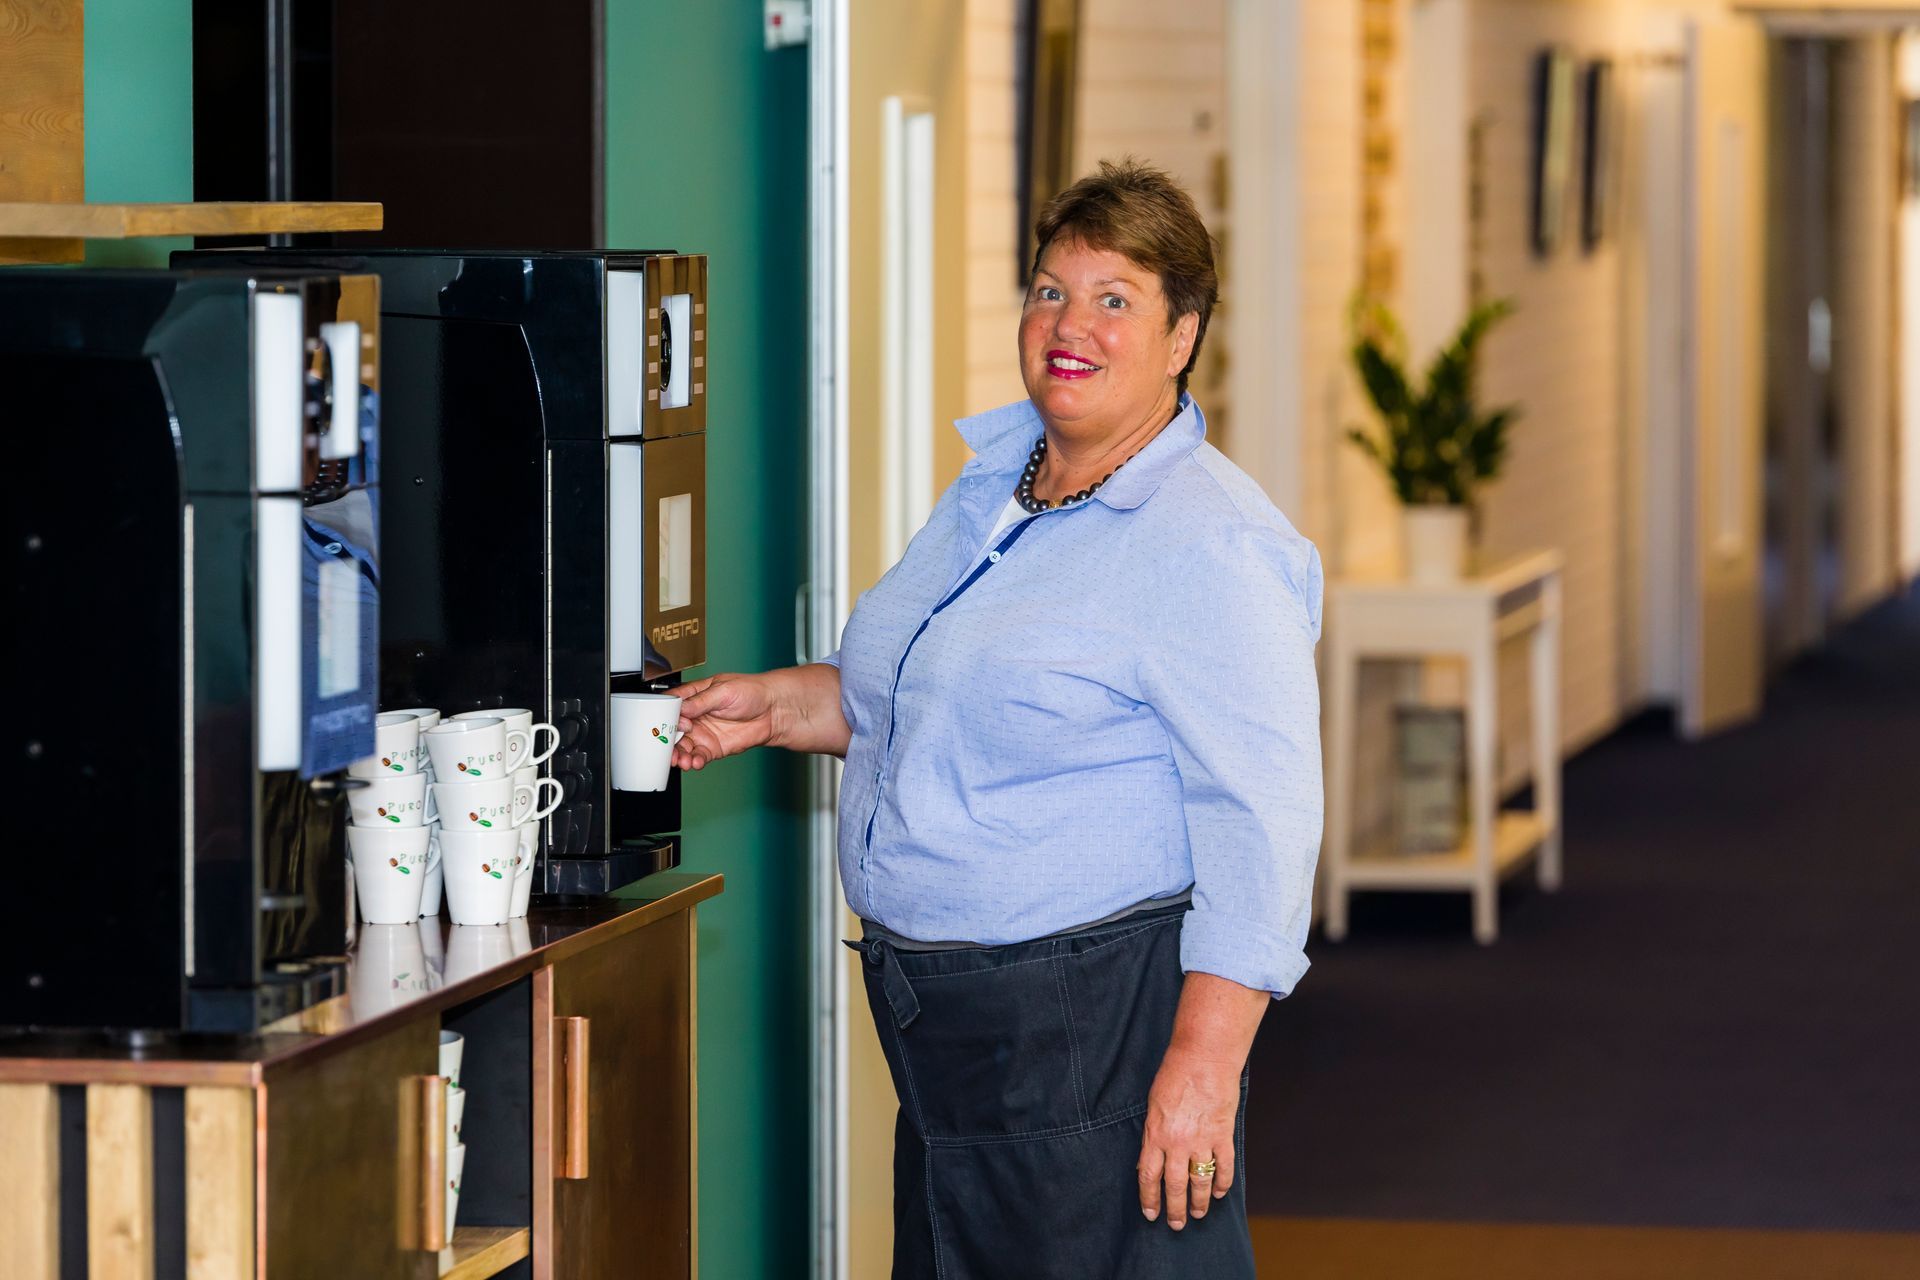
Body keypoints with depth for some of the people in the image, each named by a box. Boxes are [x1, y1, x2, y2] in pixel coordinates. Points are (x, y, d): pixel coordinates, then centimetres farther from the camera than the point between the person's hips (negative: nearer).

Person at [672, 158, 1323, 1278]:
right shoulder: (994, 483, 13)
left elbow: (1262, 815, -21)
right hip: (944, 1019, 9)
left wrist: (1204, 1061, -26)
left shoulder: (1209, 545, -15)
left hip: (1104, 1016, -9)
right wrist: (773, 707, 13)